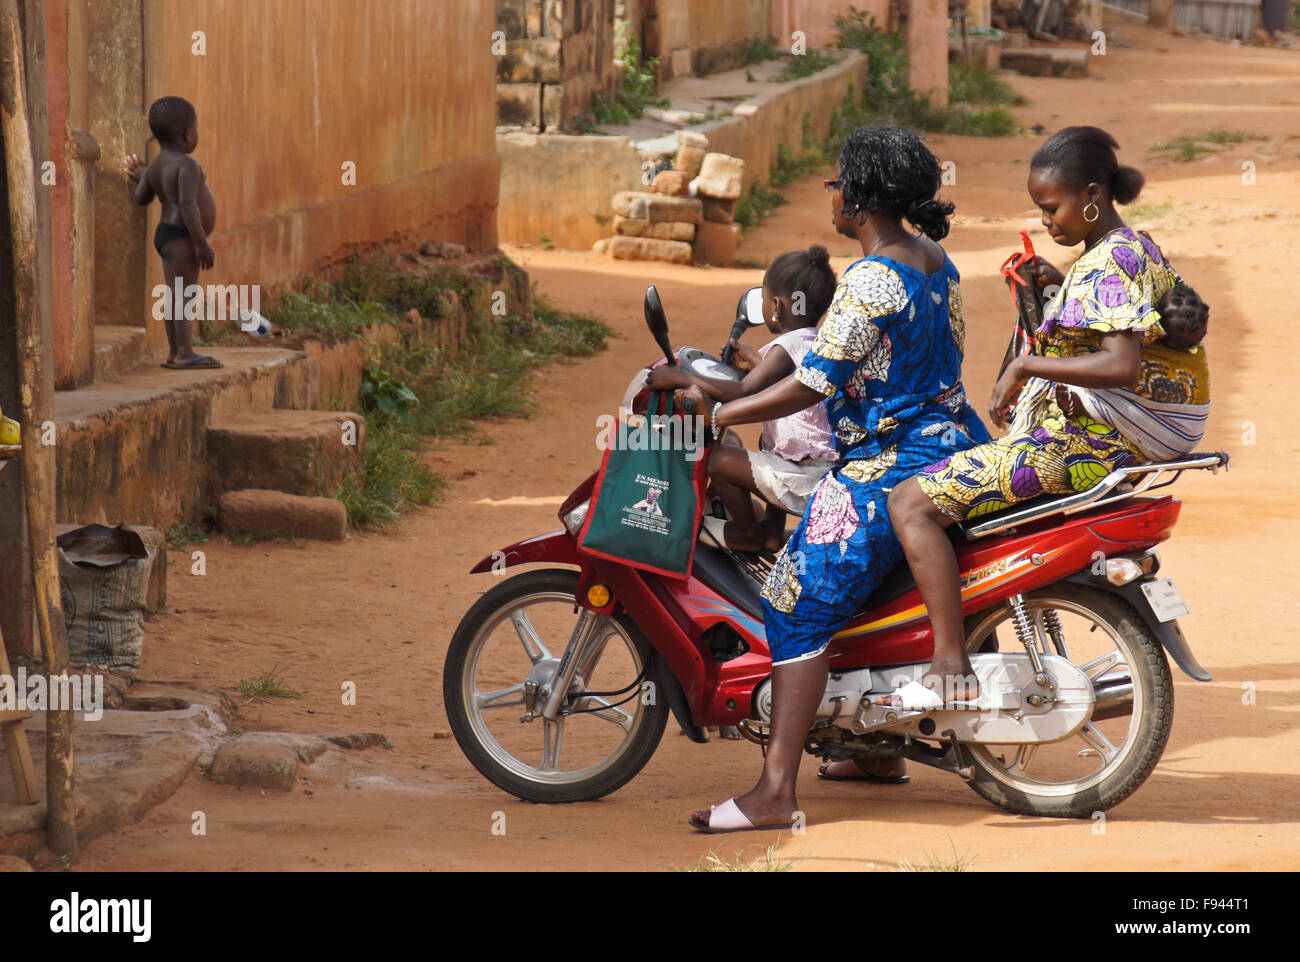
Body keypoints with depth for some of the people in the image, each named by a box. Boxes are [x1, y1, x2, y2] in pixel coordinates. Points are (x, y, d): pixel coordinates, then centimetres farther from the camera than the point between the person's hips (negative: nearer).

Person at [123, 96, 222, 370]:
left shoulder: (156, 166, 12)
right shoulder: (186, 165, -17)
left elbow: (142, 198, 20)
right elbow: (188, 205, -26)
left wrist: (141, 178, 39)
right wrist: (202, 243, -24)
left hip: (166, 234, 10)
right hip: (181, 237, -10)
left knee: (175, 296, 14)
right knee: (183, 295, -12)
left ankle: (175, 353, 18)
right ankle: (184, 353, -16)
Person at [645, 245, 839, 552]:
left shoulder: (786, 347, -18)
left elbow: (743, 393, -26)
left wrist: (680, 378, -22)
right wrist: (758, 362, 43)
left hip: (805, 481, -11)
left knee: (721, 460, -15)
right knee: (767, 441, 36)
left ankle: (748, 535, 6)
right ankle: (772, 527, 39)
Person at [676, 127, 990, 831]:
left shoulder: (869, 280, -19)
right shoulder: (935, 259, 10)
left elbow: (813, 385, -20)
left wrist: (714, 412, -13)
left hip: (890, 462, -11)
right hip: (953, 439, 11)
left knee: (800, 602, -14)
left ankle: (776, 791, -22)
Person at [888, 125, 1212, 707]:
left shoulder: (1112, 259, -17)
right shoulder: (1133, 248, 13)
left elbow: (1122, 365, -30)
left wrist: (1025, 366, -23)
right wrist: (1058, 284, 17)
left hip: (1085, 440, -11)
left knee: (911, 501, -17)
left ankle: (950, 665, -24)